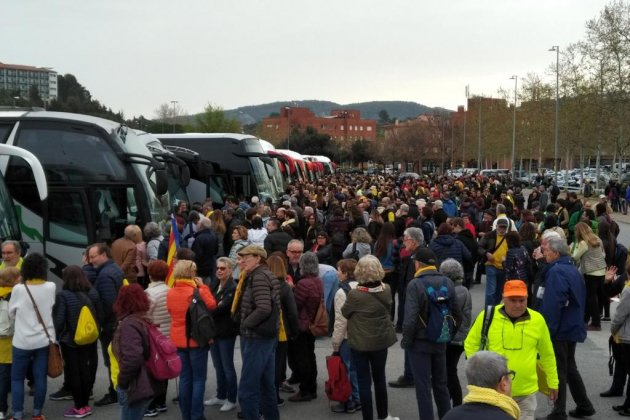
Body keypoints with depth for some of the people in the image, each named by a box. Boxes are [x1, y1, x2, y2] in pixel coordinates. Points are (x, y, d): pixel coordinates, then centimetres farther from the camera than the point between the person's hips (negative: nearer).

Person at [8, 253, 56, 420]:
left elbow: (11, 313, 1)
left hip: (23, 341, -2)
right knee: (40, 377, 9)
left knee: (17, 378, 11)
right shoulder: (51, 287, -7)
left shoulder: (18, 289, -11)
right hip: (44, 340, 2)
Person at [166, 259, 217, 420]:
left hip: (179, 339, 6)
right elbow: (212, 305, -14)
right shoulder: (195, 291, -16)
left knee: (184, 378, 13)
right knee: (198, 379, 2)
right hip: (196, 339, -6)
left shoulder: (170, 293, 4)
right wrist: (202, 286, -7)